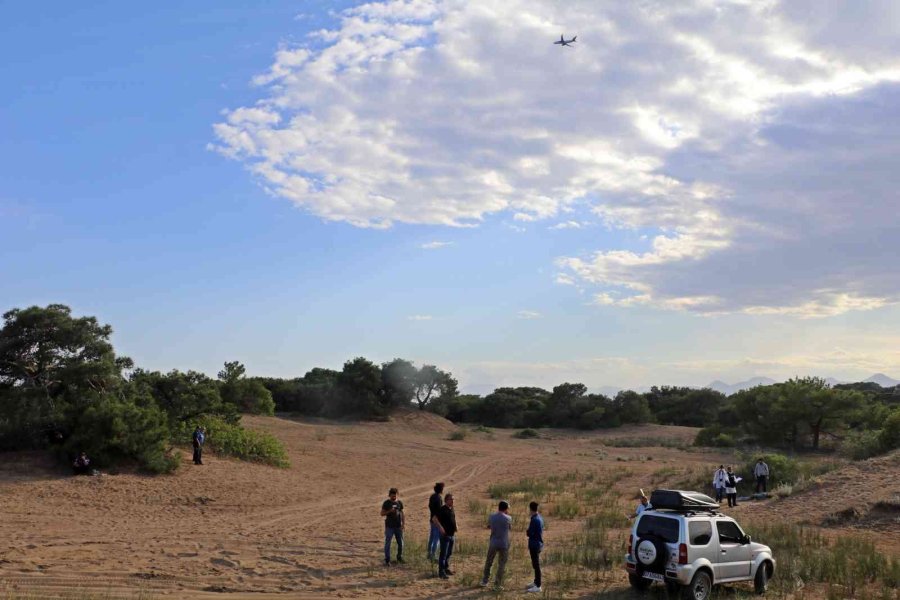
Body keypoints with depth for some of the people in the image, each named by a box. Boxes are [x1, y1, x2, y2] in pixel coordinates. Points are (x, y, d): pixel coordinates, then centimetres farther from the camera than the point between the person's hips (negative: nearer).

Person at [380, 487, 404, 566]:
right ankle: (387, 560, 5)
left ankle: (399, 557, 29)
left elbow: (402, 513, 10)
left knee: (400, 543, 9)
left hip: (398, 526, 3)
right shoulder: (386, 503, -3)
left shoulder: (399, 503, 6)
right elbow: (382, 513, -3)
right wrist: (390, 511, -19)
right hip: (389, 526, -3)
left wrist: (404, 523, 2)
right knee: (387, 543, -2)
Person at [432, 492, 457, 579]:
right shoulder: (442, 509, -14)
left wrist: (455, 527, 12)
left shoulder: (451, 509, 11)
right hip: (445, 535, -9)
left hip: (452, 535, 9)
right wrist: (440, 527, -26)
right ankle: (441, 572, -2)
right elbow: (434, 518, -21)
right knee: (443, 553, -5)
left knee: (449, 553, 17)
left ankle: (446, 569, 29)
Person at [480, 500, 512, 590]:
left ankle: (484, 581, 26)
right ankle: (497, 584, 7)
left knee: (488, 562, 18)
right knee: (502, 565, 7)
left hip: (493, 543, 2)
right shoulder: (508, 518, -9)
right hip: (504, 544, -2)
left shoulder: (492, 517, -3)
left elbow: (488, 526, 13)